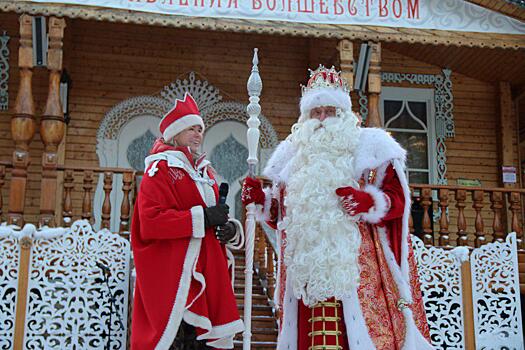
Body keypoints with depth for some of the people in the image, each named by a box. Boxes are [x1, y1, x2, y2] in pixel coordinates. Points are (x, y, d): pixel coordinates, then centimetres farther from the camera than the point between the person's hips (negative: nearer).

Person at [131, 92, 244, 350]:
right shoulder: (160, 169, -4)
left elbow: (216, 216, 23)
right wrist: (202, 217, -18)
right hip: (172, 276, -7)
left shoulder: (205, 171, 19)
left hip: (206, 273, 7)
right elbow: (150, 222, -16)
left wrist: (229, 228, -1)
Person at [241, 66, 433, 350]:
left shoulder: (369, 146, 7)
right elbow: (282, 214, 24)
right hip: (307, 266, 3)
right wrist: (262, 198, 7)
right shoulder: (293, 153, 19)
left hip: (357, 266, -3)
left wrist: (369, 202, -18)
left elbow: (397, 199, 0)